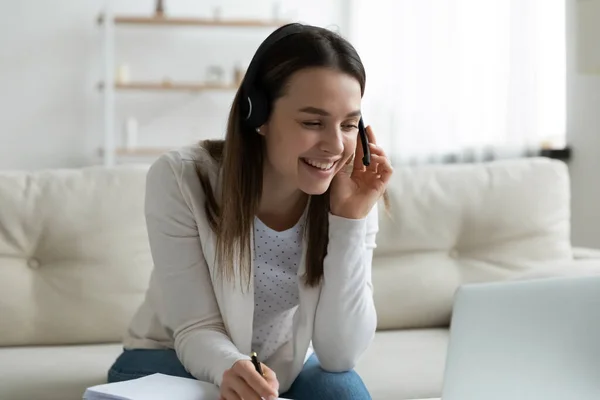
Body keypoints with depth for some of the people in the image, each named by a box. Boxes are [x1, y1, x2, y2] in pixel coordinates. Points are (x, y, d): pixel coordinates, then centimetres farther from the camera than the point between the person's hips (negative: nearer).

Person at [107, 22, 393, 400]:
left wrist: (350, 219, -31)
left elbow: (339, 355, -23)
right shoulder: (180, 179, -25)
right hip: (176, 359, -1)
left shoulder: (350, 198, -18)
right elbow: (196, 330, -22)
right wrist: (232, 369, -46)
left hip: (287, 365, 2)